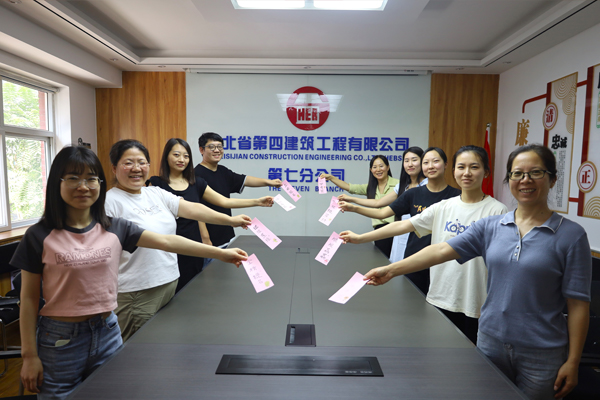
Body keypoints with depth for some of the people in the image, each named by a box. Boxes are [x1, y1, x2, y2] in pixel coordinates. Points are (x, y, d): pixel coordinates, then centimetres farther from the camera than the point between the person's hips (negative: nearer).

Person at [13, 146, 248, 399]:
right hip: (60, 340, -2)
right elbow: (29, 298, -3)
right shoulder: (39, 236, -9)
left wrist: (220, 253, -14)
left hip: (107, 333, 3)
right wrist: (29, 356, -2)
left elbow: (165, 241, -9)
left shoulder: (114, 229, -3)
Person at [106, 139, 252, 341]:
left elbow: (192, 209, 5)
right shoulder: (110, 202, -11)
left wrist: (230, 220, 1)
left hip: (170, 283, 6)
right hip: (136, 294, -6)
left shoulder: (156, 193, 9)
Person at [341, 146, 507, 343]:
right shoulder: (442, 208, 4)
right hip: (440, 298, 4)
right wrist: (360, 238, -3)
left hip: (476, 305, -3)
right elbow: (403, 225, 1)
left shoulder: (496, 211, -7)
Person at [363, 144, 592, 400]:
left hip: (541, 354, -2)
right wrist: (391, 270, -18)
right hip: (491, 341, 3)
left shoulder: (571, 235, -8)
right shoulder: (490, 227, -1)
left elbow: (578, 304, -6)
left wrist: (572, 362, -6)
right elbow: (442, 250, -10)